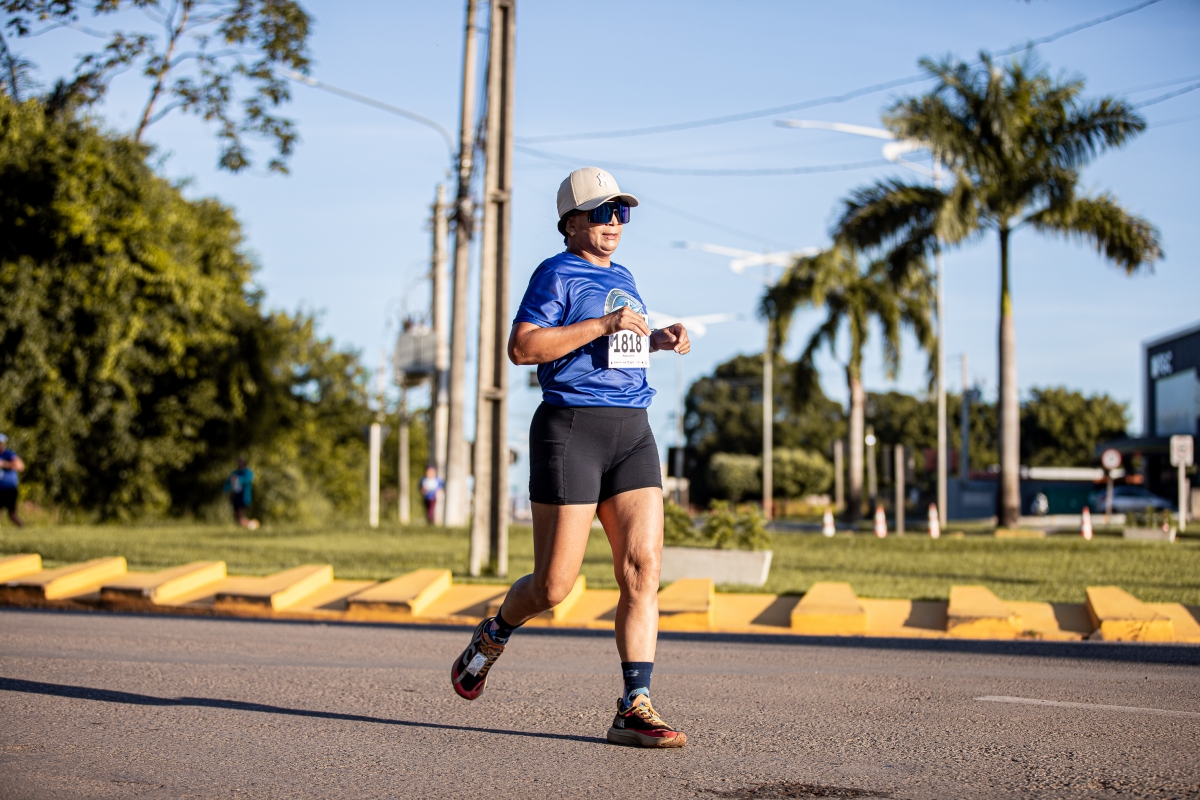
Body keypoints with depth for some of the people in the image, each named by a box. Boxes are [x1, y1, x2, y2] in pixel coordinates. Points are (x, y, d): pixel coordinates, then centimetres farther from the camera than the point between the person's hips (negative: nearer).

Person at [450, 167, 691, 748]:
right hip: (570, 428, -6)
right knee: (554, 584, -3)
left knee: (643, 567, -8)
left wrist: (660, 340, 18)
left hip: (632, 432, 7)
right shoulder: (557, 274, -3)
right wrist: (603, 325, -19)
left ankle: (634, 709, -8)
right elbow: (523, 346, -16)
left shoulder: (621, 279, 21)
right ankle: (493, 636, 29)